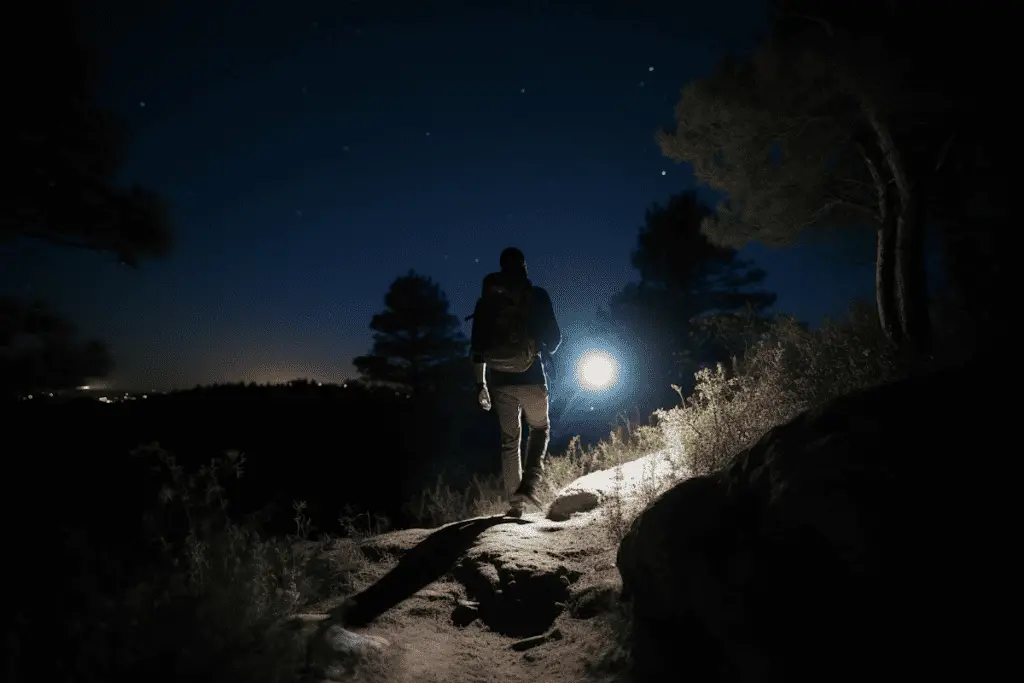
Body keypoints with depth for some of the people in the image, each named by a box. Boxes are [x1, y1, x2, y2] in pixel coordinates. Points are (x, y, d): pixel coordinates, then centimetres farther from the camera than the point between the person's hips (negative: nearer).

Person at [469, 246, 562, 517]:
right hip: (531, 377, -2)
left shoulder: (486, 300, 6)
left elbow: (477, 345, 6)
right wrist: (546, 350, 21)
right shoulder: (537, 295, -2)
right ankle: (530, 482, 0)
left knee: (510, 439, 13)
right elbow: (554, 337, -2)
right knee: (540, 428, 20)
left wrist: (480, 382, 13)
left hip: (500, 380, 2)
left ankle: (515, 502, 15)